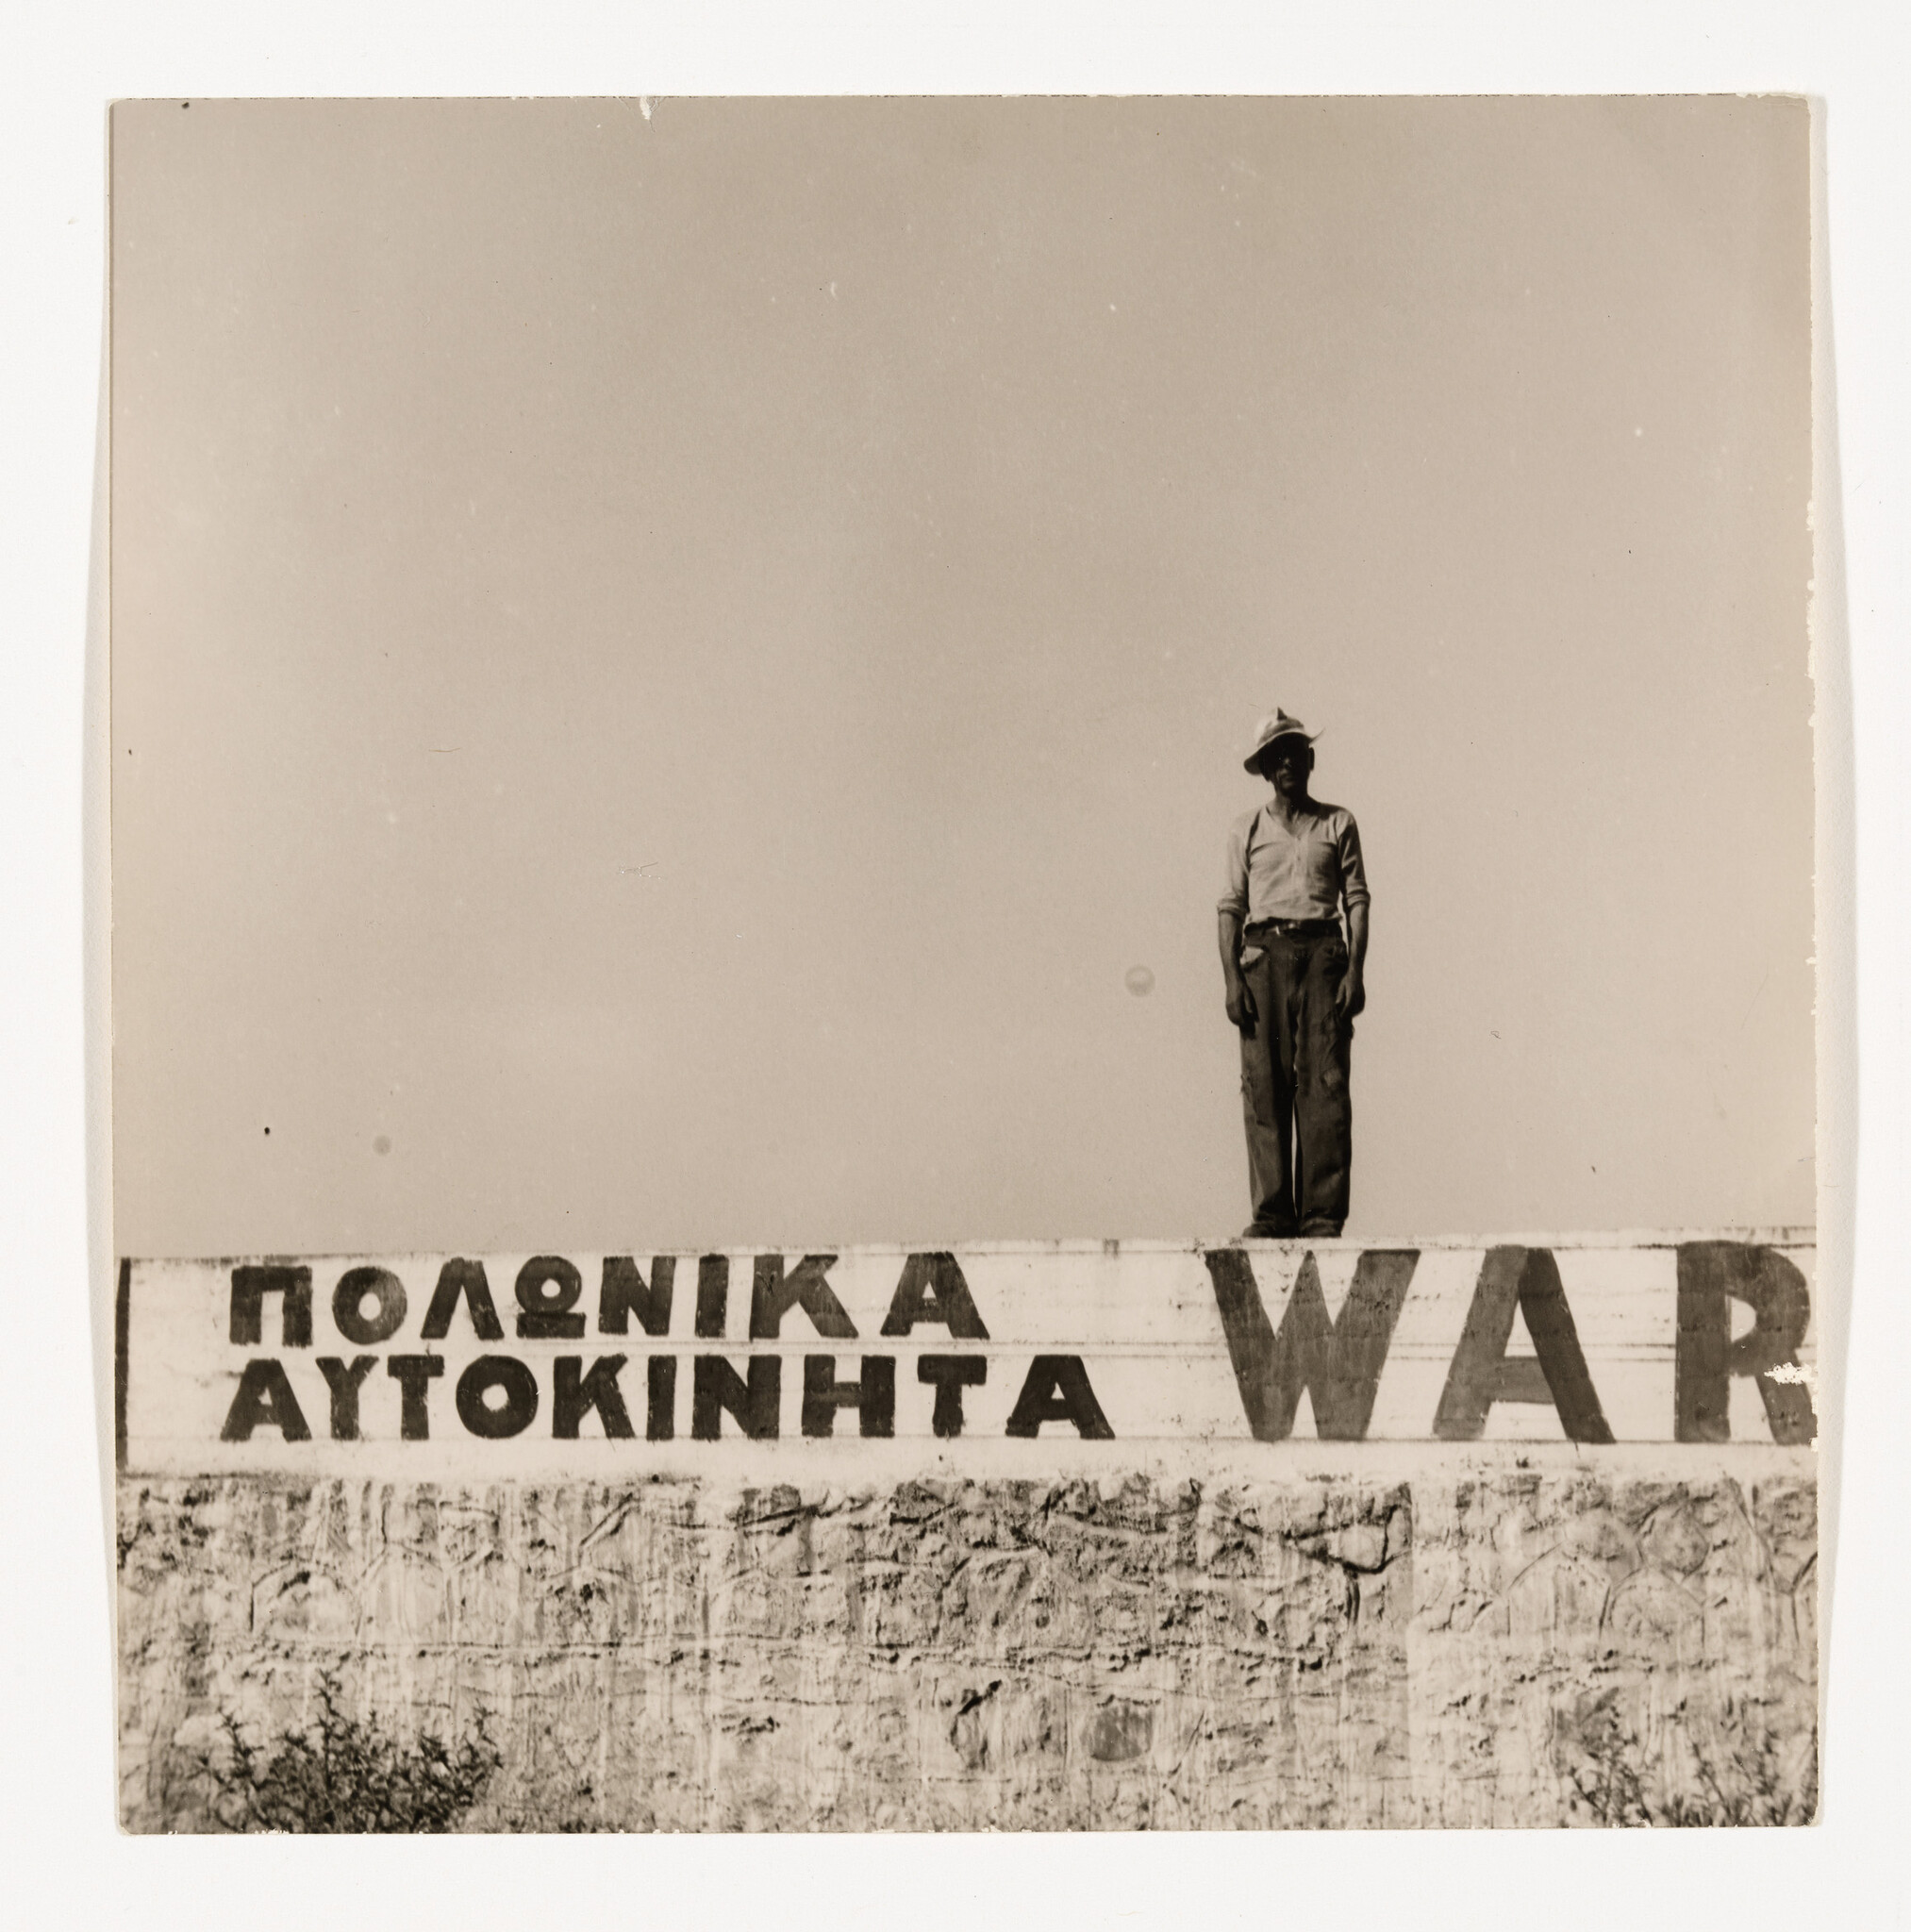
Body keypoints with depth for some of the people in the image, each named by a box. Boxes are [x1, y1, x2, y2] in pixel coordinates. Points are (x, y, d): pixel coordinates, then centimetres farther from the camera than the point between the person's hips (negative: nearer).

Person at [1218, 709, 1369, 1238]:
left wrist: (1355, 970, -4)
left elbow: (1356, 900, 8)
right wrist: (1232, 978, -2)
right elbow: (1231, 907, 10)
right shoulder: (1247, 829, 14)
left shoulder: (1338, 824, 13)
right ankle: (1271, 1212, -3)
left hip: (1323, 950, 0)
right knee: (1264, 1085, -5)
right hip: (1264, 953, 1)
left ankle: (1322, 1214, -6)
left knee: (1324, 1085, -7)